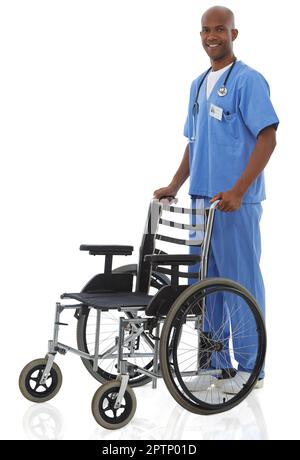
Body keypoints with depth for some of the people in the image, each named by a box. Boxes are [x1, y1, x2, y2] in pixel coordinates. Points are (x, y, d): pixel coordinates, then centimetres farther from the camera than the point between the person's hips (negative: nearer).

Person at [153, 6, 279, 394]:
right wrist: (174, 187, 13)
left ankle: (250, 369, 7)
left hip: (234, 202, -8)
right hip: (201, 199, 8)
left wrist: (237, 192, -21)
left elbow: (267, 139, -14)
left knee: (242, 282, -1)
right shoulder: (198, 84, 16)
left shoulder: (248, 81, -8)